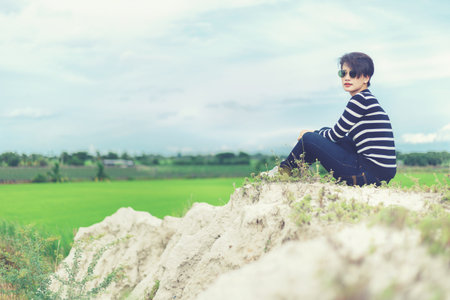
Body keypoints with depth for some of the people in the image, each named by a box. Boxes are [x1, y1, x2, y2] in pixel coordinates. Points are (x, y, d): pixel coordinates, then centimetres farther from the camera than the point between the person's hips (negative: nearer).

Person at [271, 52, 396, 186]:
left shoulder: (360, 99, -11)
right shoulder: (368, 99, 18)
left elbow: (335, 135, -6)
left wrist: (314, 133, 12)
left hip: (373, 174, -10)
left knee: (308, 138, -6)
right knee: (326, 131, 20)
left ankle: (283, 171, 17)